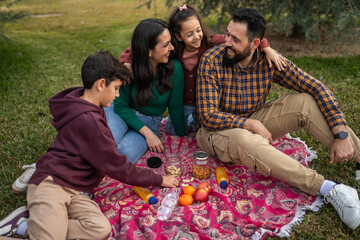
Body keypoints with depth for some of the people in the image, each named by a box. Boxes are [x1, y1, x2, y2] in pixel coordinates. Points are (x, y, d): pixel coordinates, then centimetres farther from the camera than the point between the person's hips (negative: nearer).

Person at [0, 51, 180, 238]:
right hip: (51, 183, -9)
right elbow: (117, 167, -12)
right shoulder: (88, 120, -19)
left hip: (76, 192, 10)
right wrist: (158, 180, -2)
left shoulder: (83, 101, 9)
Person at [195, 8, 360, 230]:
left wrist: (342, 133, -18)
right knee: (245, 140, -38)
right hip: (217, 129, -3)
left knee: (305, 102, -16)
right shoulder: (212, 61, -19)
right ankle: (329, 189, -32)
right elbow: (207, 116, -21)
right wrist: (252, 124, -26)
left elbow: (316, 87, -10)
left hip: (254, 123, 4)